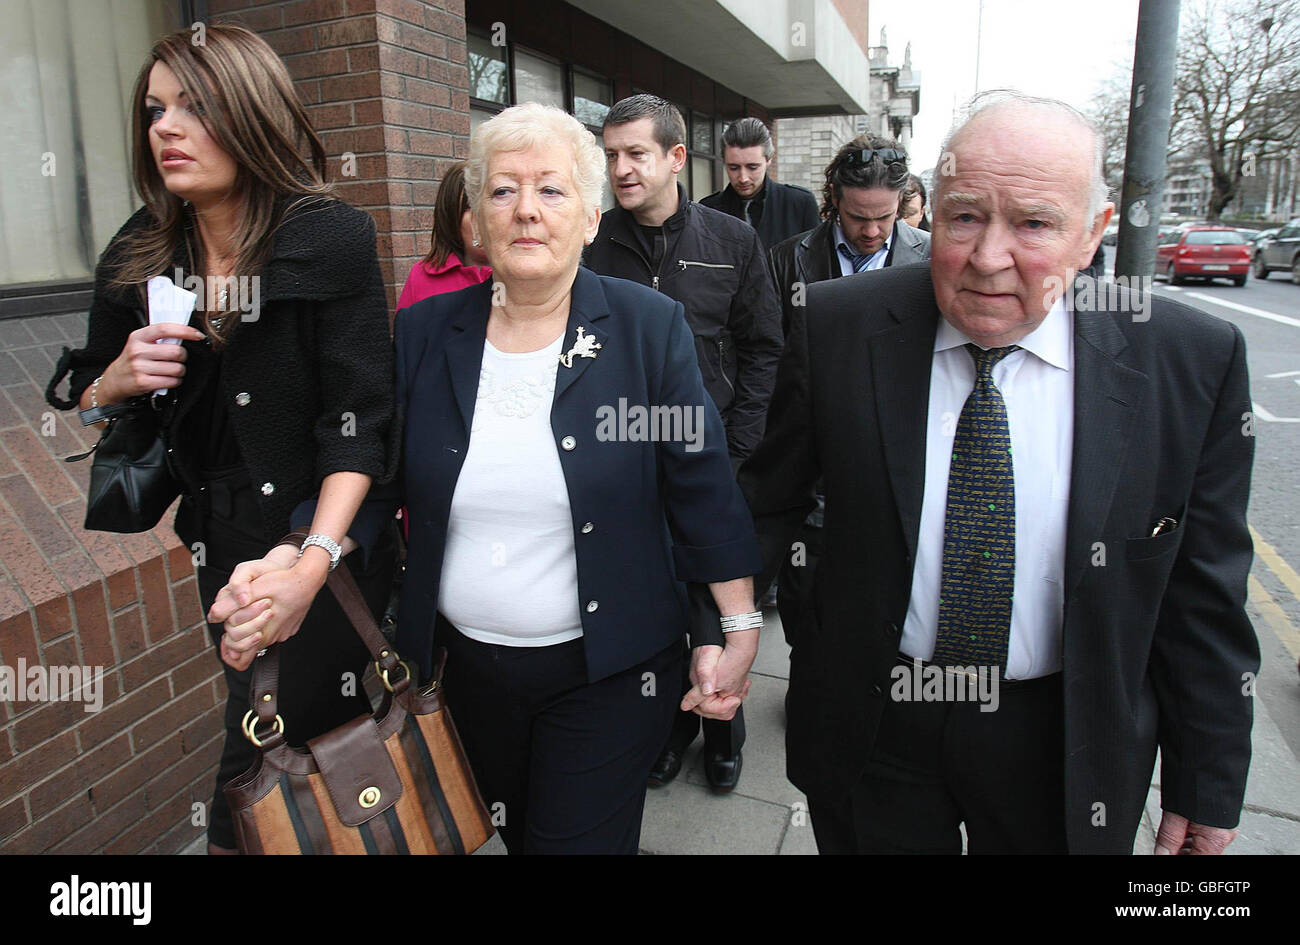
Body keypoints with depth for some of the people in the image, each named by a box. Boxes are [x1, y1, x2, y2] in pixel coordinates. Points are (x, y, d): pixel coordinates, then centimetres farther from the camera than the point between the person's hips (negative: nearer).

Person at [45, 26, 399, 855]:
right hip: (222, 548, 5)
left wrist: (313, 563, -29)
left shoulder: (332, 243, -12)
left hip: (327, 543, -4)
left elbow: (358, 423, -17)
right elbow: (85, 407, 12)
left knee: (253, 775, 0)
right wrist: (118, 377, -11)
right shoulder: (139, 259, 2)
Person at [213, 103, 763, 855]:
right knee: (511, 837, 24)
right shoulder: (425, 333, -2)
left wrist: (737, 630, -6)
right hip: (468, 667, 4)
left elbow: (703, 488, -7)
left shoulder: (650, 327, -9)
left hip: (605, 676, -3)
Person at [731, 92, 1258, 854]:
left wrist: (1207, 787, 2)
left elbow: (1203, 593, -4)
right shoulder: (837, 328, -13)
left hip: (1065, 747, 1)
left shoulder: (1193, 361, -12)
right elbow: (772, 499, -2)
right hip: (870, 728, 0)